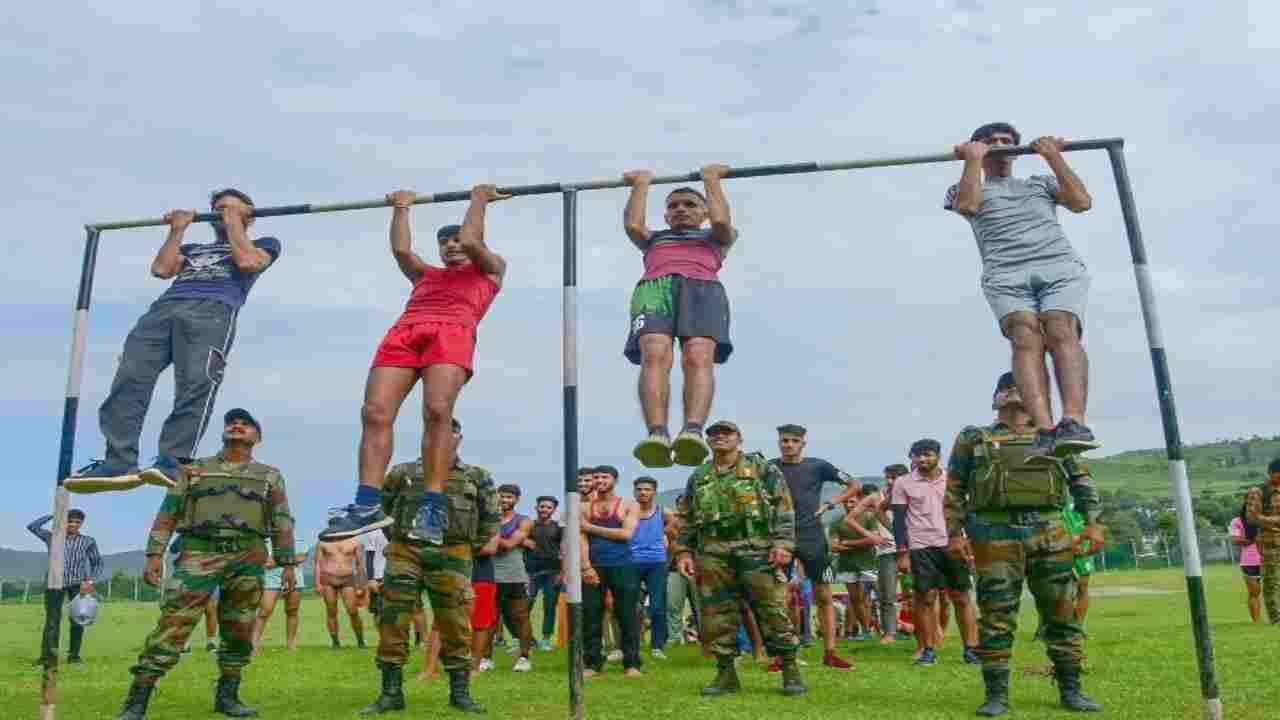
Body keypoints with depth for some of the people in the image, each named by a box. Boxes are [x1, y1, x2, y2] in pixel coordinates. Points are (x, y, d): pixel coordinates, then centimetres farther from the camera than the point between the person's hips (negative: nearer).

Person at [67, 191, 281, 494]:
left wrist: (234, 223, 16)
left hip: (214, 310, -5)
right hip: (165, 306, 5)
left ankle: (172, 463, -39)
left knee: (196, 385, -29)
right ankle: (118, 462, -28)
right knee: (129, 379, -19)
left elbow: (247, 262, 3)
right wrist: (178, 230, 28)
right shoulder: (193, 248, 41)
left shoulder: (262, 244, 28)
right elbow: (161, 269, 21)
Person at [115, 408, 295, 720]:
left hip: (248, 557, 1)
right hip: (199, 553, -1)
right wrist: (155, 554, -3)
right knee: (171, 628, -10)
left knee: (239, 632, 5)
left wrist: (288, 564, 1)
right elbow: (168, 513, 8)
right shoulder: (195, 469, 14)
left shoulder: (270, 477, 13)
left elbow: (282, 522, 9)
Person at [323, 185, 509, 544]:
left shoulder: (489, 269, 29)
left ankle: (434, 507, -30)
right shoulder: (425, 274, 40)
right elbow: (400, 249, 25)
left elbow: (470, 241, 14)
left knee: (437, 411, -29)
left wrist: (479, 200, 27)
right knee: (375, 412, -19)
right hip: (404, 331, 5)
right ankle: (368, 504, -26)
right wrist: (401, 207, 34)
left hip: (453, 331, -4)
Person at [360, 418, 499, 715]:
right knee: (392, 624, -2)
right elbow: (381, 508, 19)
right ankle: (391, 693, 8)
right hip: (404, 554, 1)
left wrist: (472, 546, 10)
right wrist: (396, 538, 12)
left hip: (451, 556, 0)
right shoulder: (403, 473, 9)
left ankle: (460, 693, 13)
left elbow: (490, 519, 16)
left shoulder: (477, 477, 9)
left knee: (455, 626, 1)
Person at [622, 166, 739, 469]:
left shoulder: (718, 237, 36)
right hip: (654, 287, 1)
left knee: (699, 359, -31)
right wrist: (641, 184, 33)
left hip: (702, 287, -1)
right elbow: (632, 225, 20)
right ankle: (657, 434, -48)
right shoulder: (653, 238, 40)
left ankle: (693, 432, -51)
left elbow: (720, 220, 14)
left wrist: (711, 179, 28)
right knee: (654, 356, -30)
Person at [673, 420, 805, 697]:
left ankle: (791, 671, 9)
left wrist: (783, 543, -12)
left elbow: (783, 507, -2)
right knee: (717, 617, 5)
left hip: (757, 550, -3)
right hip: (714, 555, 4)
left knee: (773, 613, -3)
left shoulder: (762, 468, 3)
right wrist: (684, 551, 7)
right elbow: (686, 518, 17)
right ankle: (726, 674, 16)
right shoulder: (698, 477, 14)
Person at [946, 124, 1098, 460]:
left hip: (1060, 266, 2)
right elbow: (968, 205, 3)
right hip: (1006, 275, -2)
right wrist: (973, 159, 14)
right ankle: (1045, 430, -43)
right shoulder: (965, 188, 29)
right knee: (1026, 339, -28)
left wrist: (1053, 155, 19)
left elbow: (1082, 201, 16)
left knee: (1062, 334, -26)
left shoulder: (1041, 182, 35)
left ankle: (1074, 423, -42)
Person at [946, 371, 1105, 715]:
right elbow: (954, 490, 7)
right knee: (997, 617, -1)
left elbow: (1081, 480, 13)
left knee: (1062, 613, 5)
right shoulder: (974, 438, 10)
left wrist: (1093, 522, 1)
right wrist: (955, 533, -2)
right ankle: (997, 694, 6)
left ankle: (1071, 689, 17)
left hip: (1049, 532, 2)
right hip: (995, 534, -2)